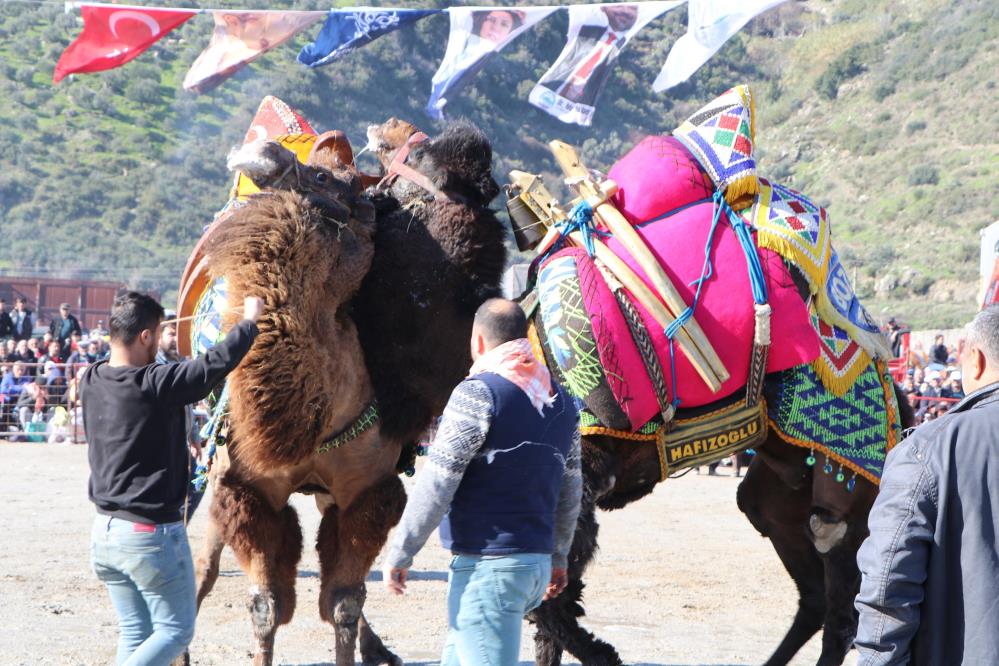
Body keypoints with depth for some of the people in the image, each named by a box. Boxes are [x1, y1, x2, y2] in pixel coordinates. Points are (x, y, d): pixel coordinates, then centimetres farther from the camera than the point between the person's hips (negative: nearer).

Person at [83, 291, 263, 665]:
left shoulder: (91, 382, 1)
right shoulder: (155, 386, -20)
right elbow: (217, 364, -15)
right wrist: (249, 322, 0)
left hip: (105, 532, 7)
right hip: (152, 534, -7)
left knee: (134, 635, 14)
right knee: (175, 631, 5)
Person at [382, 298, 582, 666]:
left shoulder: (478, 394, -12)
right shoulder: (560, 401, 11)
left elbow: (436, 485, -14)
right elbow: (570, 491, 18)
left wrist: (399, 554, -8)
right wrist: (558, 557, 30)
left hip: (487, 566, -8)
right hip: (536, 563, 8)